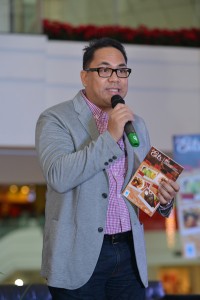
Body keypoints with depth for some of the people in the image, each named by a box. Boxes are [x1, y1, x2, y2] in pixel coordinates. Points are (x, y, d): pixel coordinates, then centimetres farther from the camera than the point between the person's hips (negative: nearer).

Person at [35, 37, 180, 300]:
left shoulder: (136, 125, 14)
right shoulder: (56, 119, -4)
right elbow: (58, 176, -19)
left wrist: (163, 197, -2)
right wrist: (110, 137, -21)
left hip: (129, 255, 5)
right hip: (80, 257, -5)